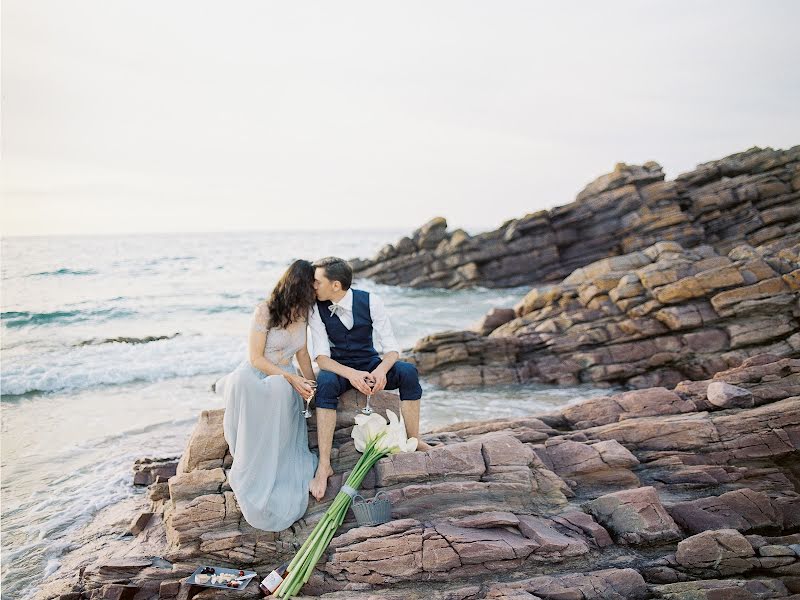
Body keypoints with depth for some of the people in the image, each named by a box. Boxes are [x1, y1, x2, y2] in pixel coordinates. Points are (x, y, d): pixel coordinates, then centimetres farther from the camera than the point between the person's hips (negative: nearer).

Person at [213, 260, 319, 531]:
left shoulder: (301, 312, 8)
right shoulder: (265, 310, -12)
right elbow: (256, 358, -13)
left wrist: (311, 385, 4)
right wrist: (291, 378, -20)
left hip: (284, 379, 4)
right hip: (255, 373, -4)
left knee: (276, 389, -37)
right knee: (242, 383, -42)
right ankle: (249, 465, -32)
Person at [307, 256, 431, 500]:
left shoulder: (369, 301, -14)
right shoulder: (316, 309, -14)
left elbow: (391, 347, -14)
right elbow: (321, 356, -19)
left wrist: (381, 370, -36)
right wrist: (350, 374, -37)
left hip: (370, 363, 1)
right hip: (338, 367, -1)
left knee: (408, 372, -26)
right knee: (325, 383, -36)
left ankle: (414, 441, -13)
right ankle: (324, 466, -34)